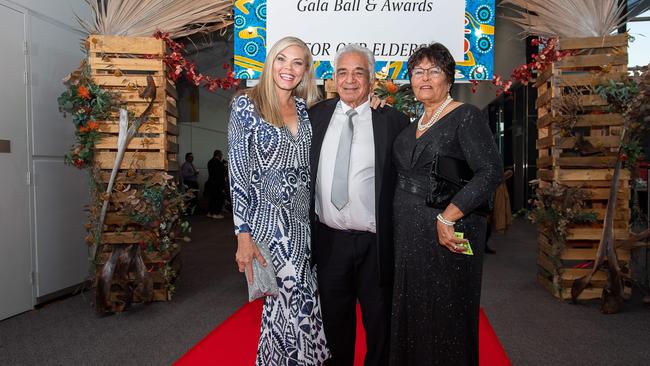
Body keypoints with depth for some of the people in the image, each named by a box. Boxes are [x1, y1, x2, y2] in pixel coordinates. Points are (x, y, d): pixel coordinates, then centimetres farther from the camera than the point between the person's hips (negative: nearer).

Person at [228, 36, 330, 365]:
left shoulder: (304, 106, 9)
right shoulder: (246, 104, -4)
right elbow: (238, 171, -8)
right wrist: (244, 234, -13)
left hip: (303, 222, 5)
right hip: (268, 221, -5)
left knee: (301, 307, 11)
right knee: (294, 307, -2)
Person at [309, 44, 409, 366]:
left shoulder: (393, 120, -5)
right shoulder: (316, 115, 4)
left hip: (375, 242, -2)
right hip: (328, 239, 3)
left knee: (378, 321, 16)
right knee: (334, 319, 21)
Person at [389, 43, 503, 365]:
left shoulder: (466, 117, -9)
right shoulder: (413, 126, 13)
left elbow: (491, 172, -19)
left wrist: (447, 218, -23)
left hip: (446, 234, -7)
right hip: (408, 234, 7)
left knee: (445, 317, 7)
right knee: (410, 315, 17)